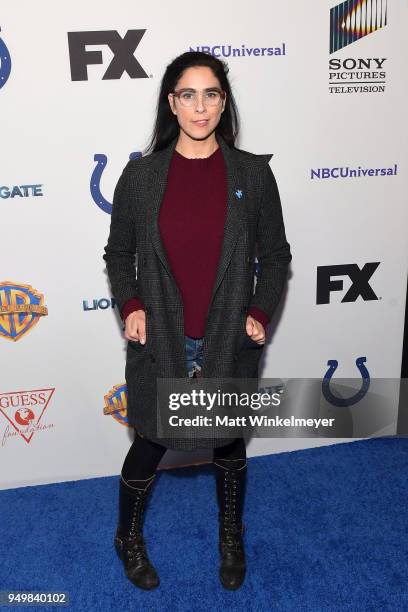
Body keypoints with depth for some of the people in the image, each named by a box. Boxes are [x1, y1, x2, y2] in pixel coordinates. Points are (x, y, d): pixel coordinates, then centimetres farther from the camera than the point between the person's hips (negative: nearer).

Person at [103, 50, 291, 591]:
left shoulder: (252, 173, -3)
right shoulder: (141, 174, -3)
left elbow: (275, 254, 3)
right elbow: (118, 252, 5)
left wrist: (260, 312, -9)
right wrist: (130, 305, -10)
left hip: (230, 339, 1)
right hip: (160, 339, 0)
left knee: (229, 442, 19)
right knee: (151, 443, 12)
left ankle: (231, 536, 47)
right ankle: (129, 536, 42)